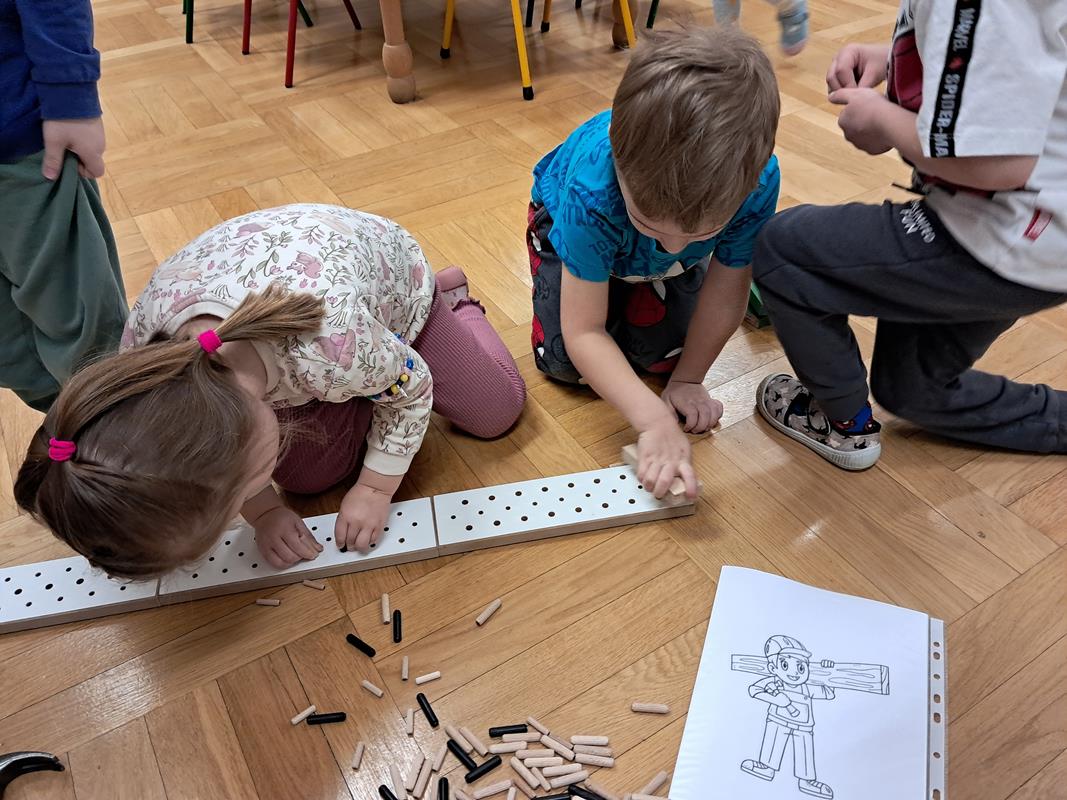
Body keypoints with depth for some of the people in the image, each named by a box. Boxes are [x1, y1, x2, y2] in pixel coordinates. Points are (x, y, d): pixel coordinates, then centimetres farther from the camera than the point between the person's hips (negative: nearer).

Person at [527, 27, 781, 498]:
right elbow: (584, 333, -39)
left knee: (662, 354, -6)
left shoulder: (757, 180, -38)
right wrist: (653, 420, -49)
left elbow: (725, 295, -22)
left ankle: (634, 289, 22)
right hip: (568, 220, -1)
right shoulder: (591, 187, -45)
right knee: (564, 363, -10)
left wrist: (688, 379, -11)